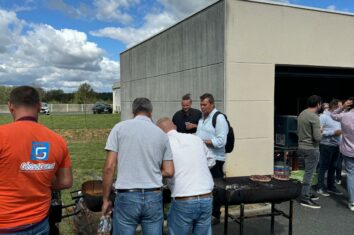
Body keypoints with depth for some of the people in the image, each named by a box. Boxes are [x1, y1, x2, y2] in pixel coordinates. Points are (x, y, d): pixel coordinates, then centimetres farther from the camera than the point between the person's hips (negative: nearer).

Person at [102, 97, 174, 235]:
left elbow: (109, 167, -5)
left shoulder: (120, 128, 0)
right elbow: (169, 172, 7)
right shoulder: (161, 134, 8)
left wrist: (105, 199, 4)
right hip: (154, 197, 3)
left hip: (127, 196, -2)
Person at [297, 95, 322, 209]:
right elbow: (317, 137, -20)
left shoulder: (301, 114, 8)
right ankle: (305, 199, 4)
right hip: (311, 149, -9)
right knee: (309, 173, -1)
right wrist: (320, 131, -2)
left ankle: (307, 194, 29)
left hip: (302, 147, 9)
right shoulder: (314, 117, -18)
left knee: (308, 172, 20)